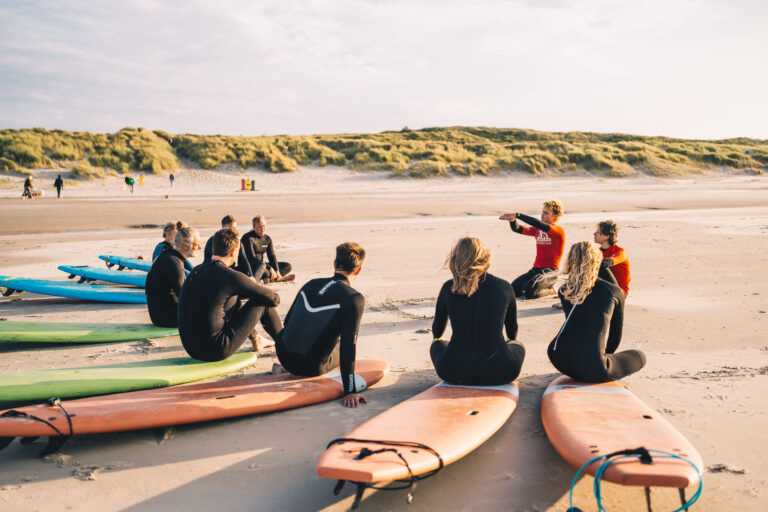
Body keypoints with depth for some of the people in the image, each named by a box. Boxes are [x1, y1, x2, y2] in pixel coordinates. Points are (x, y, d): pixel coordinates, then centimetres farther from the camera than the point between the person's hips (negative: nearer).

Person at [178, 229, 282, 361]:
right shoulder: (229, 276, -16)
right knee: (263, 303, 4)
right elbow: (273, 298, -5)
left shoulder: (197, 271, 7)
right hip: (217, 352, -8)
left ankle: (255, 339, 50)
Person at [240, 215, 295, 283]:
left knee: (287, 266, -2)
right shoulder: (248, 238, -14)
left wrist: (277, 271, -14)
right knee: (261, 265, -41)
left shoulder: (267, 239, 8)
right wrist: (270, 269, -26)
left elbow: (272, 256, 3)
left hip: (261, 265, 8)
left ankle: (267, 278, -24)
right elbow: (252, 258, -22)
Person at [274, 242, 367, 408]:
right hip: (312, 368, -6)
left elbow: (288, 321, 11)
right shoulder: (355, 299, -17)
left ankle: (286, 368, 22)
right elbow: (348, 346, -23)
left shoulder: (310, 284, 0)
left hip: (282, 354, 7)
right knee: (342, 347, 24)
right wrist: (350, 392, -22)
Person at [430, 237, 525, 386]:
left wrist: (437, 338, 43)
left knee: (437, 345, 34)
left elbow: (437, 333, 17)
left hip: (454, 374, -1)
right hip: (498, 374, 1)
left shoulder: (449, 288, 0)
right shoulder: (503, 287, 0)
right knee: (518, 346, 34)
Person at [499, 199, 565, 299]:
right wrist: (512, 220, -17)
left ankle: (549, 290, 2)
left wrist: (517, 215, -26)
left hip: (550, 271, -7)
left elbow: (539, 224, -23)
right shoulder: (538, 230, 15)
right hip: (536, 269, 7)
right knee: (513, 290, -10)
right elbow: (518, 229, 7)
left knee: (528, 292, -29)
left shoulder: (559, 231, -8)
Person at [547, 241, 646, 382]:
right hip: (592, 369, -3)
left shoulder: (564, 290, 10)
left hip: (559, 361, 3)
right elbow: (616, 336, 13)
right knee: (640, 356, 22)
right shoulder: (614, 292, 2)